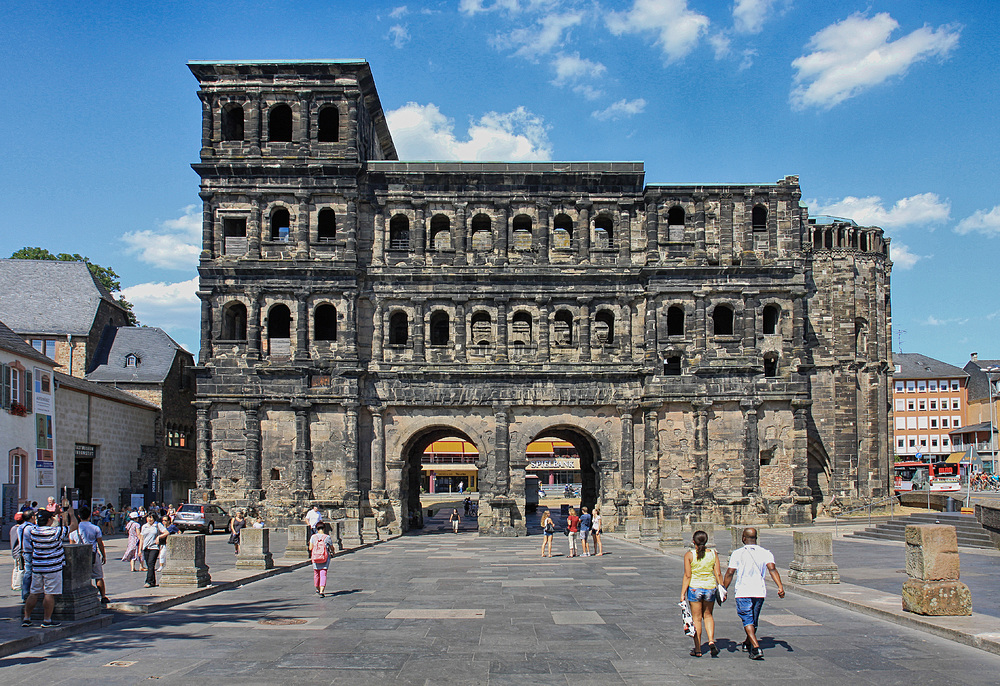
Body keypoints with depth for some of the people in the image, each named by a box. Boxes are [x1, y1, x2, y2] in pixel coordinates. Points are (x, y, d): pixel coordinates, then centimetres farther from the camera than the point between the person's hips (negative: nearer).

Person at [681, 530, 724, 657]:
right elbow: (718, 573, 0)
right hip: (710, 587, 2)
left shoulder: (689, 555, -8)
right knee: (708, 615, 20)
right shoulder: (713, 554, -1)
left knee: (697, 618, 8)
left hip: (694, 588, -2)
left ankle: (698, 649, 11)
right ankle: (711, 640, -1)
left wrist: (683, 594, -4)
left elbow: (687, 576, -9)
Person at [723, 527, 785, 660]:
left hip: (743, 593, -4)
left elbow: (730, 573, -7)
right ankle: (748, 643, 39)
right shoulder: (766, 553, 2)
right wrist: (780, 587, -20)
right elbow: (772, 569, -13)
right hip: (760, 592, 4)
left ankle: (756, 648, -20)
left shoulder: (737, 554, -5)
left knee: (748, 621, -3)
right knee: (754, 620, 21)